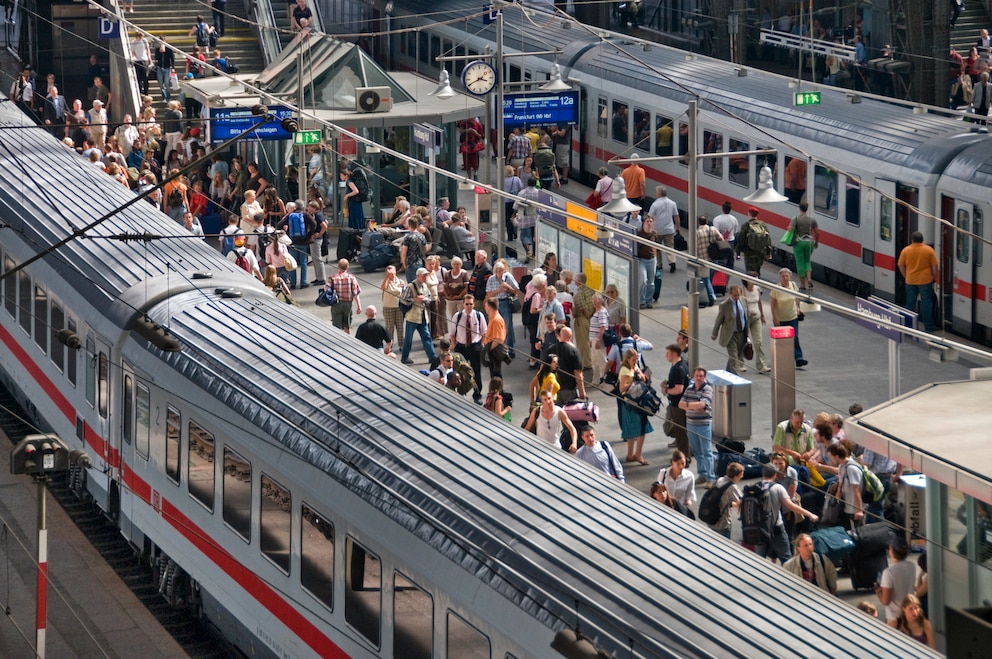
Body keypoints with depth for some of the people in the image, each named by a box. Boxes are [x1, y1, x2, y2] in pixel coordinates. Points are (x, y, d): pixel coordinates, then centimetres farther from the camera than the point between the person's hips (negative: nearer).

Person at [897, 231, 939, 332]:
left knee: (910, 304, 11)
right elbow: (935, 266, -3)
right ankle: (928, 326, 9)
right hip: (925, 281, -1)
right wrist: (935, 278, 10)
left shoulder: (905, 251, -4)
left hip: (910, 281, 1)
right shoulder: (929, 250, -6)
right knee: (926, 303, 6)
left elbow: (901, 266, 2)